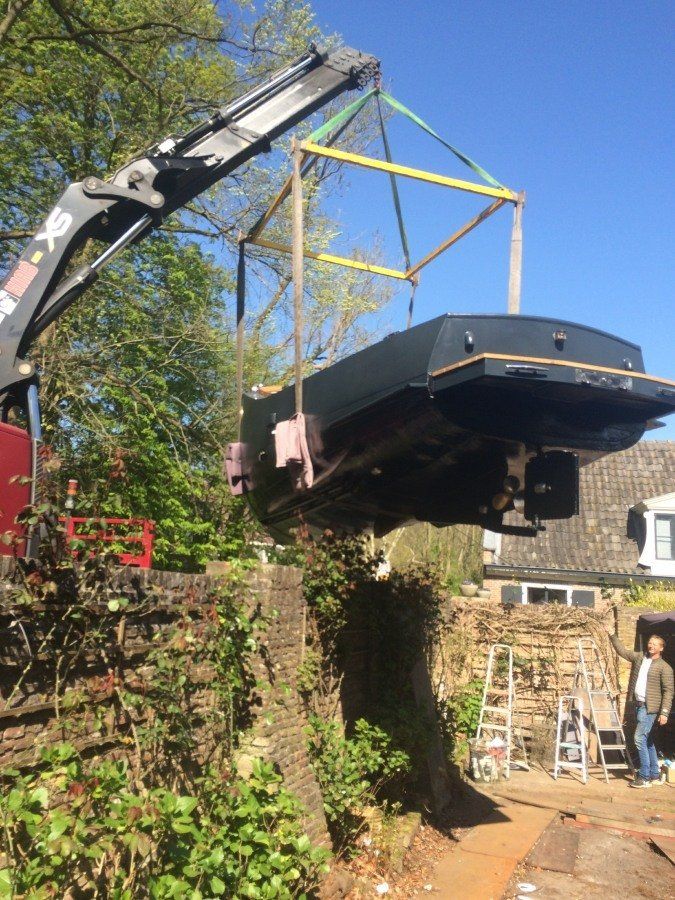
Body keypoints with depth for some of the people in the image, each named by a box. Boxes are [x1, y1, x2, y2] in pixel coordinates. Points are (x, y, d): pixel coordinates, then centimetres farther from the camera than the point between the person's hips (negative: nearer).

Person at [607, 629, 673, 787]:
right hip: (638, 705, 7)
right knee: (647, 741, 13)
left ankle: (644, 777, -7)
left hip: (650, 707, -7)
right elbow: (622, 651, 22)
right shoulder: (639, 657, 11)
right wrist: (612, 635, 15)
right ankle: (654, 775, 21)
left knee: (640, 738, -12)